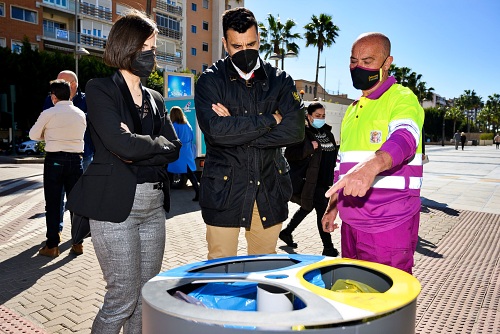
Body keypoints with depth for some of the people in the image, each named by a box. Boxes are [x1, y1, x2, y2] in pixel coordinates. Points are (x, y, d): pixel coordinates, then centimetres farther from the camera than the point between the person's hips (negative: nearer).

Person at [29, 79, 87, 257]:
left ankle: (52, 246, 7)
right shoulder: (80, 114, 3)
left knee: (53, 203, 4)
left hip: (54, 160, -3)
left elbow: (34, 135, 3)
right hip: (75, 159, 3)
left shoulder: (48, 114, -6)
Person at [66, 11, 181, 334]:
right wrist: (156, 143, -4)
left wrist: (136, 150, -11)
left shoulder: (155, 99, 15)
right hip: (115, 206, -6)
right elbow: (122, 145, -19)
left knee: (147, 296, 12)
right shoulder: (100, 89, -3)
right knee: (124, 298, 1)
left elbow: (174, 149, 4)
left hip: (154, 204, 6)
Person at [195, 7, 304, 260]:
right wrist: (269, 120, -10)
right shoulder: (210, 81, 1)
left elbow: (296, 130, -8)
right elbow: (215, 129, -17)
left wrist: (236, 130, -12)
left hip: (269, 189, 3)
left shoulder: (280, 81, 8)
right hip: (224, 189, -2)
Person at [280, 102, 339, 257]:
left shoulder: (327, 132, 13)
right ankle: (328, 248, 6)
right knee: (322, 212, -5)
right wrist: (310, 147, -24)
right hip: (312, 181, -8)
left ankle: (286, 232, 35)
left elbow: (333, 154, 25)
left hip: (325, 180, 8)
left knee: (307, 207, 18)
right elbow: (289, 154, -19)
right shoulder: (303, 133, -11)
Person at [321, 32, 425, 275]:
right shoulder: (353, 109, 19)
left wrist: (372, 165, -47)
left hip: (389, 225, -7)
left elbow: (404, 139, -28)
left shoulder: (403, 99, -6)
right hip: (351, 223, 7)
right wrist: (332, 206, 20)